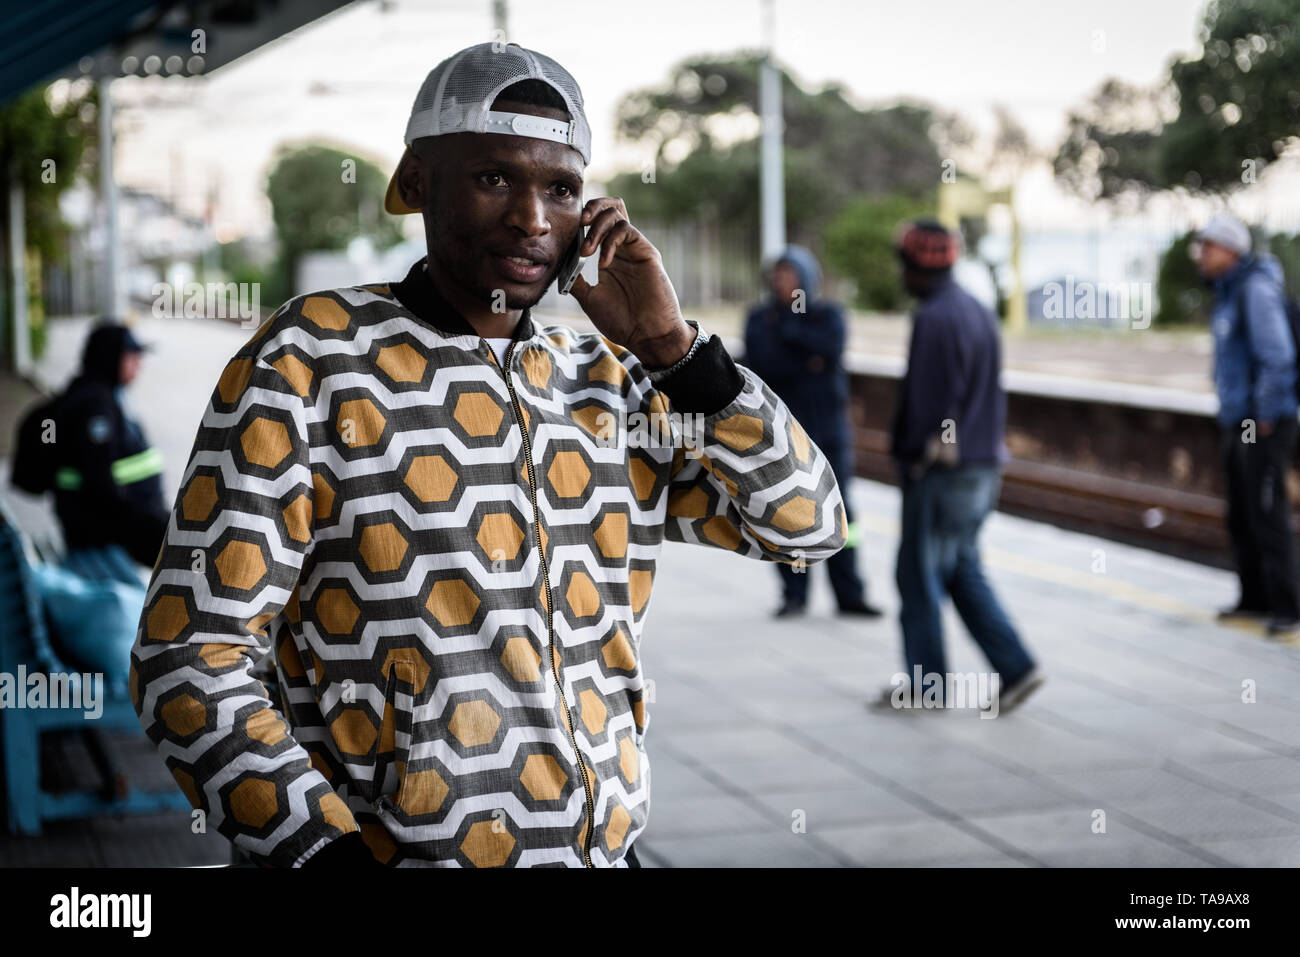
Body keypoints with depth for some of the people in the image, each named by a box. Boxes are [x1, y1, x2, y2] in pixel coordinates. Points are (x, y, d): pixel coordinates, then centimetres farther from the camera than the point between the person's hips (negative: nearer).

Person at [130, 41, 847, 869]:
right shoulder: (309, 358, -8)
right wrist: (332, 854, -22)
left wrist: (670, 343, -4)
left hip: (609, 848, 6)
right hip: (401, 849, -5)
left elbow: (807, 523, 6)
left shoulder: (610, 381, 7)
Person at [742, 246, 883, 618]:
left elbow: (830, 349, -15)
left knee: (836, 511, -2)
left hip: (827, 427, 0)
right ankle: (793, 595, 5)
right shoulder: (760, 318, 6)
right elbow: (760, 363, -10)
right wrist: (807, 364, -13)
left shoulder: (828, 315, 6)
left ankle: (849, 595, 3)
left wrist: (787, 329, -10)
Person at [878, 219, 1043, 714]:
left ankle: (927, 684, 8)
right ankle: (1015, 667, 9)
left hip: (941, 470, -9)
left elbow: (929, 398, -19)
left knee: (920, 574, 2)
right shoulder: (978, 312, 13)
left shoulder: (934, 318, -16)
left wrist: (914, 458, -11)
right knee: (963, 572, 15)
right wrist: (988, 455, 19)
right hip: (981, 465, 9)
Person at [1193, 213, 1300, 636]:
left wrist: (1265, 418, -18)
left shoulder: (1256, 289, -16)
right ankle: (1255, 600, 24)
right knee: (1241, 518, 14)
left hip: (1265, 425, -10)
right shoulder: (1227, 292, 14)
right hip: (1236, 424, 10)